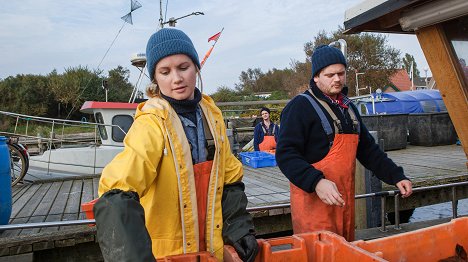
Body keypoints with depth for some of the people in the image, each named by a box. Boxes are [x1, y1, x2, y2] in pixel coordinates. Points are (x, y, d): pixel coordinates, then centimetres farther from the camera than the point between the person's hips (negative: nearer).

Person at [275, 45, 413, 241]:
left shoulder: (348, 108, 16)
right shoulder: (300, 106, -10)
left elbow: (368, 150, 22)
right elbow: (286, 155, -18)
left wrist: (396, 176, 14)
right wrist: (316, 182, -30)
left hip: (345, 200, 8)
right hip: (314, 200, -8)